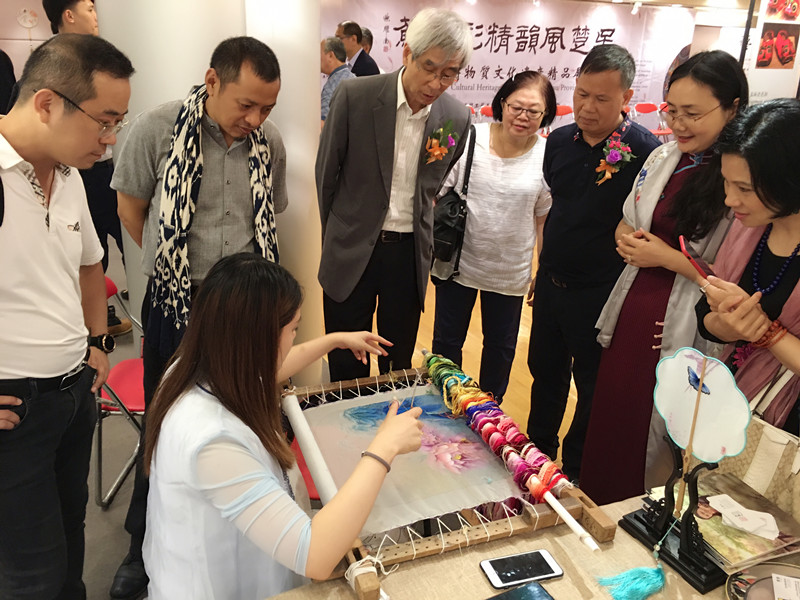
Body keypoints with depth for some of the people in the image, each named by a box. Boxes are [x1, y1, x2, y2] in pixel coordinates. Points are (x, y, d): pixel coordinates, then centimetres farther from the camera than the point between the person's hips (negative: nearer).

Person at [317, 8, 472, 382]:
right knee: (346, 365, 11)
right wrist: (335, 237, 8)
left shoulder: (457, 119, -4)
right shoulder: (355, 96, -11)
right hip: (352, 250, -1)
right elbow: (325, 173, 0)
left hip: (410, 253, 2)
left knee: (399, 360, 16)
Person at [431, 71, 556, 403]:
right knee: (447, 339, 15)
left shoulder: (546, 157, -9)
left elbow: (544, 219, 0)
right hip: (457, 261, 0)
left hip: (509, 272, 1)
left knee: (501, 344, 18)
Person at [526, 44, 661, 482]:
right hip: (551, 282, 6)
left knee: (592, 386, 11)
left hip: (599, 293, -6)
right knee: (545, 372, 21)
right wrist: (546, 264, 13)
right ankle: (539, 450, 43)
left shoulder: (645, 150, -17)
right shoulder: (559, 140, 1)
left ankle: (574, 472, 32)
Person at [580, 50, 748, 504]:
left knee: (651, 442, 10)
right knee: (607, 426, 18)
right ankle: (594, 512, 43)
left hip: (681, 336, -6)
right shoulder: (663, 158, 4)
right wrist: (629, 241, -5)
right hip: (632, 318, 6)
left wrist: (666, 257, -17)